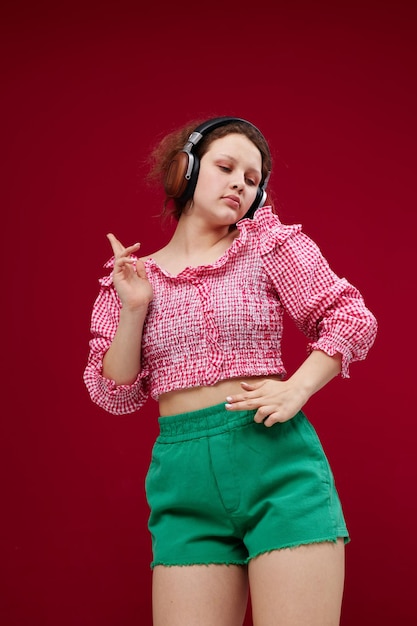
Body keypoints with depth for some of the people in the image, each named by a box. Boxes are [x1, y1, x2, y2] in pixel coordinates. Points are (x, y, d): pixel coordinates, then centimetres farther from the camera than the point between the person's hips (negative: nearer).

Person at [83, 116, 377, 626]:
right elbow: (114, 396, 8)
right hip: (184, 477, 2)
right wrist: (132, 309, -4)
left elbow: (352, 319, 4)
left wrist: (296, 390, -10)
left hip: (276, 457, -1)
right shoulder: (132, 277, 11)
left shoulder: (270, 244, 7)